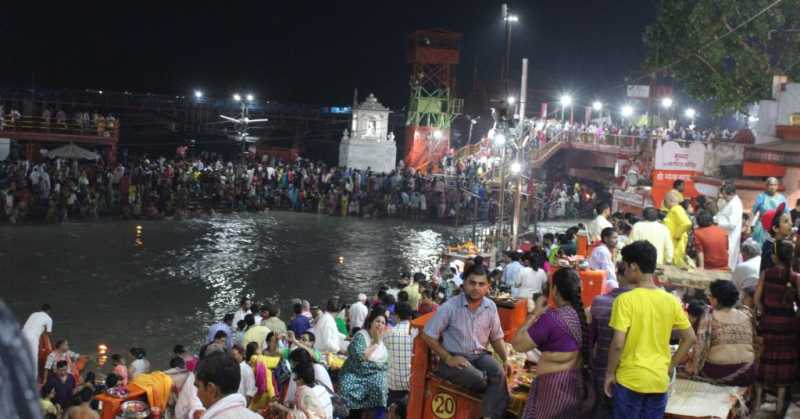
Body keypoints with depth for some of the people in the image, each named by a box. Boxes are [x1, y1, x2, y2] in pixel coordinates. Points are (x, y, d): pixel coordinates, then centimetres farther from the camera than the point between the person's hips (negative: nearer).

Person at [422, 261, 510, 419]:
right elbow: (428, 335, -9)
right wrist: (448, 359, -14)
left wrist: (505, 359, -3)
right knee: (479, 380, -30)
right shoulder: (450, 307, -13)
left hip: (480, 355, 4)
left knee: (499, 374, -28)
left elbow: (496, 337, 14)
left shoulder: (491, 307, 1)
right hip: (455, 358, -4)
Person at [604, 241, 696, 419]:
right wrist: (669, 366, 14)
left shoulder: (625, 300, -13)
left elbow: (618, 344, -17)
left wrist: (609, 373, -4)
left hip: (630, 379, -4)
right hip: (660, 381, 5)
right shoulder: (671, 301, 2)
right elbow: (690, 338, 7)